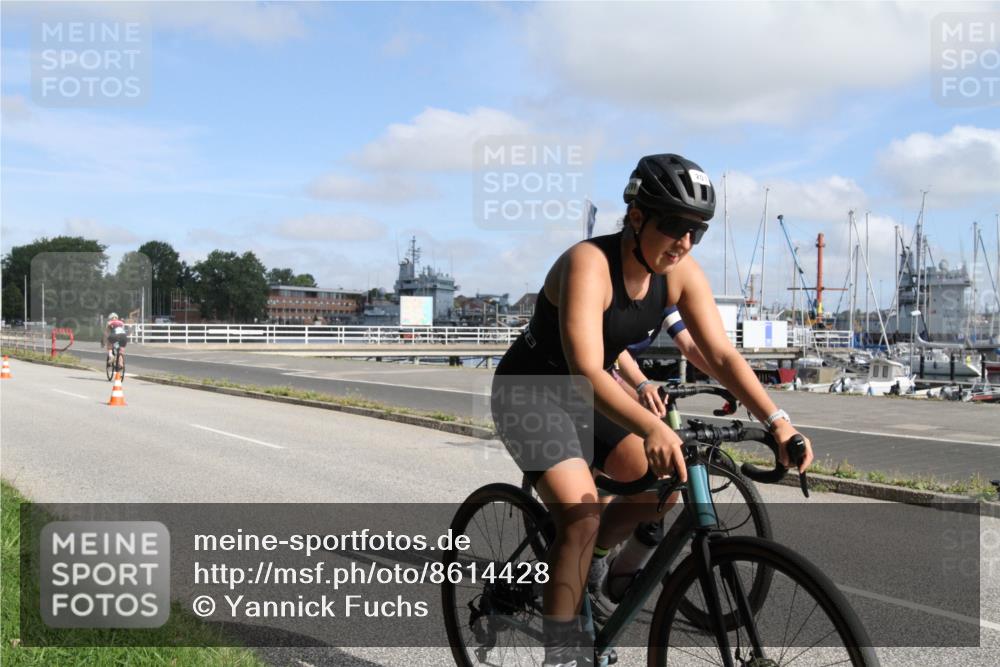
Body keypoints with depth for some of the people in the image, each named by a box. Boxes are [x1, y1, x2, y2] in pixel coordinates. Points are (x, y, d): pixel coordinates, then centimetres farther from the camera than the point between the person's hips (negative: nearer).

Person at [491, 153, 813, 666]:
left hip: (587, 395, 7)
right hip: (530, 392, -7)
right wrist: (652, 427, -55)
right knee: (581, 515, -22)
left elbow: (721, 355, -13)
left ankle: (577, 565, 17)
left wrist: (777, 421, -27)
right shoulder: (588, 264, -30)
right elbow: (587, 372, -40)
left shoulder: (681, 273, -10)